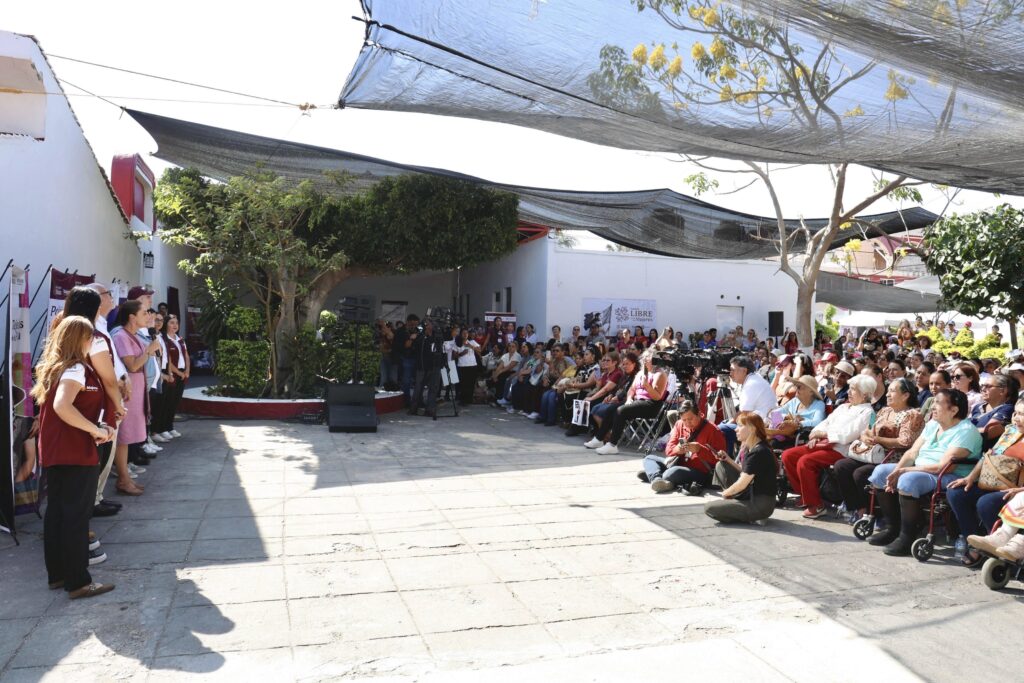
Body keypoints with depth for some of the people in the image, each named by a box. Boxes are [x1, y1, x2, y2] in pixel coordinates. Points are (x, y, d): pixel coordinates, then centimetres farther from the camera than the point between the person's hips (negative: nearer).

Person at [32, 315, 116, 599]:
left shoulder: (54, 367, 12)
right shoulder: (76, 368, -16)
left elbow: (53, 405, 15)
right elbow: (62, 406, -31)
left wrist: (93, 428, 6)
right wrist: (97, 430, -23)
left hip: (56, 452, 9)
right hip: (76, 454, -9)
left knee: (57, 512, 14)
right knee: (76, 517, -2)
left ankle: (57, 574, 24)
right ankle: (78, 582, 5)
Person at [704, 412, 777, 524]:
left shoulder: (758, 453, -22)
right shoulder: (750, 448, 7)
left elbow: (742, 484, -19)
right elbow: (744, 472, 14)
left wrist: (725, 493, -2)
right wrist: (728, 459, 3)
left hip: (760, 505, -9)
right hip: (750, 496, 9)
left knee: (709, 507, -11)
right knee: (720, 466, 9)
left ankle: (752, 517, -2)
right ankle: (734, 503, 7)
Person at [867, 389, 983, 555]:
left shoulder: (965, 431, -15)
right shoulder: (932, 425, 12)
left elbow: (943, 467, -23)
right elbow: (912, 453, 9)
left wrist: (904, 471, -19)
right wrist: (896, 472, -10)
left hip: (951, 478, -9)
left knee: (908, 480, -34)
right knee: (881, 472, -3)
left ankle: (907, 537, -22)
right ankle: (893, 528, 3)